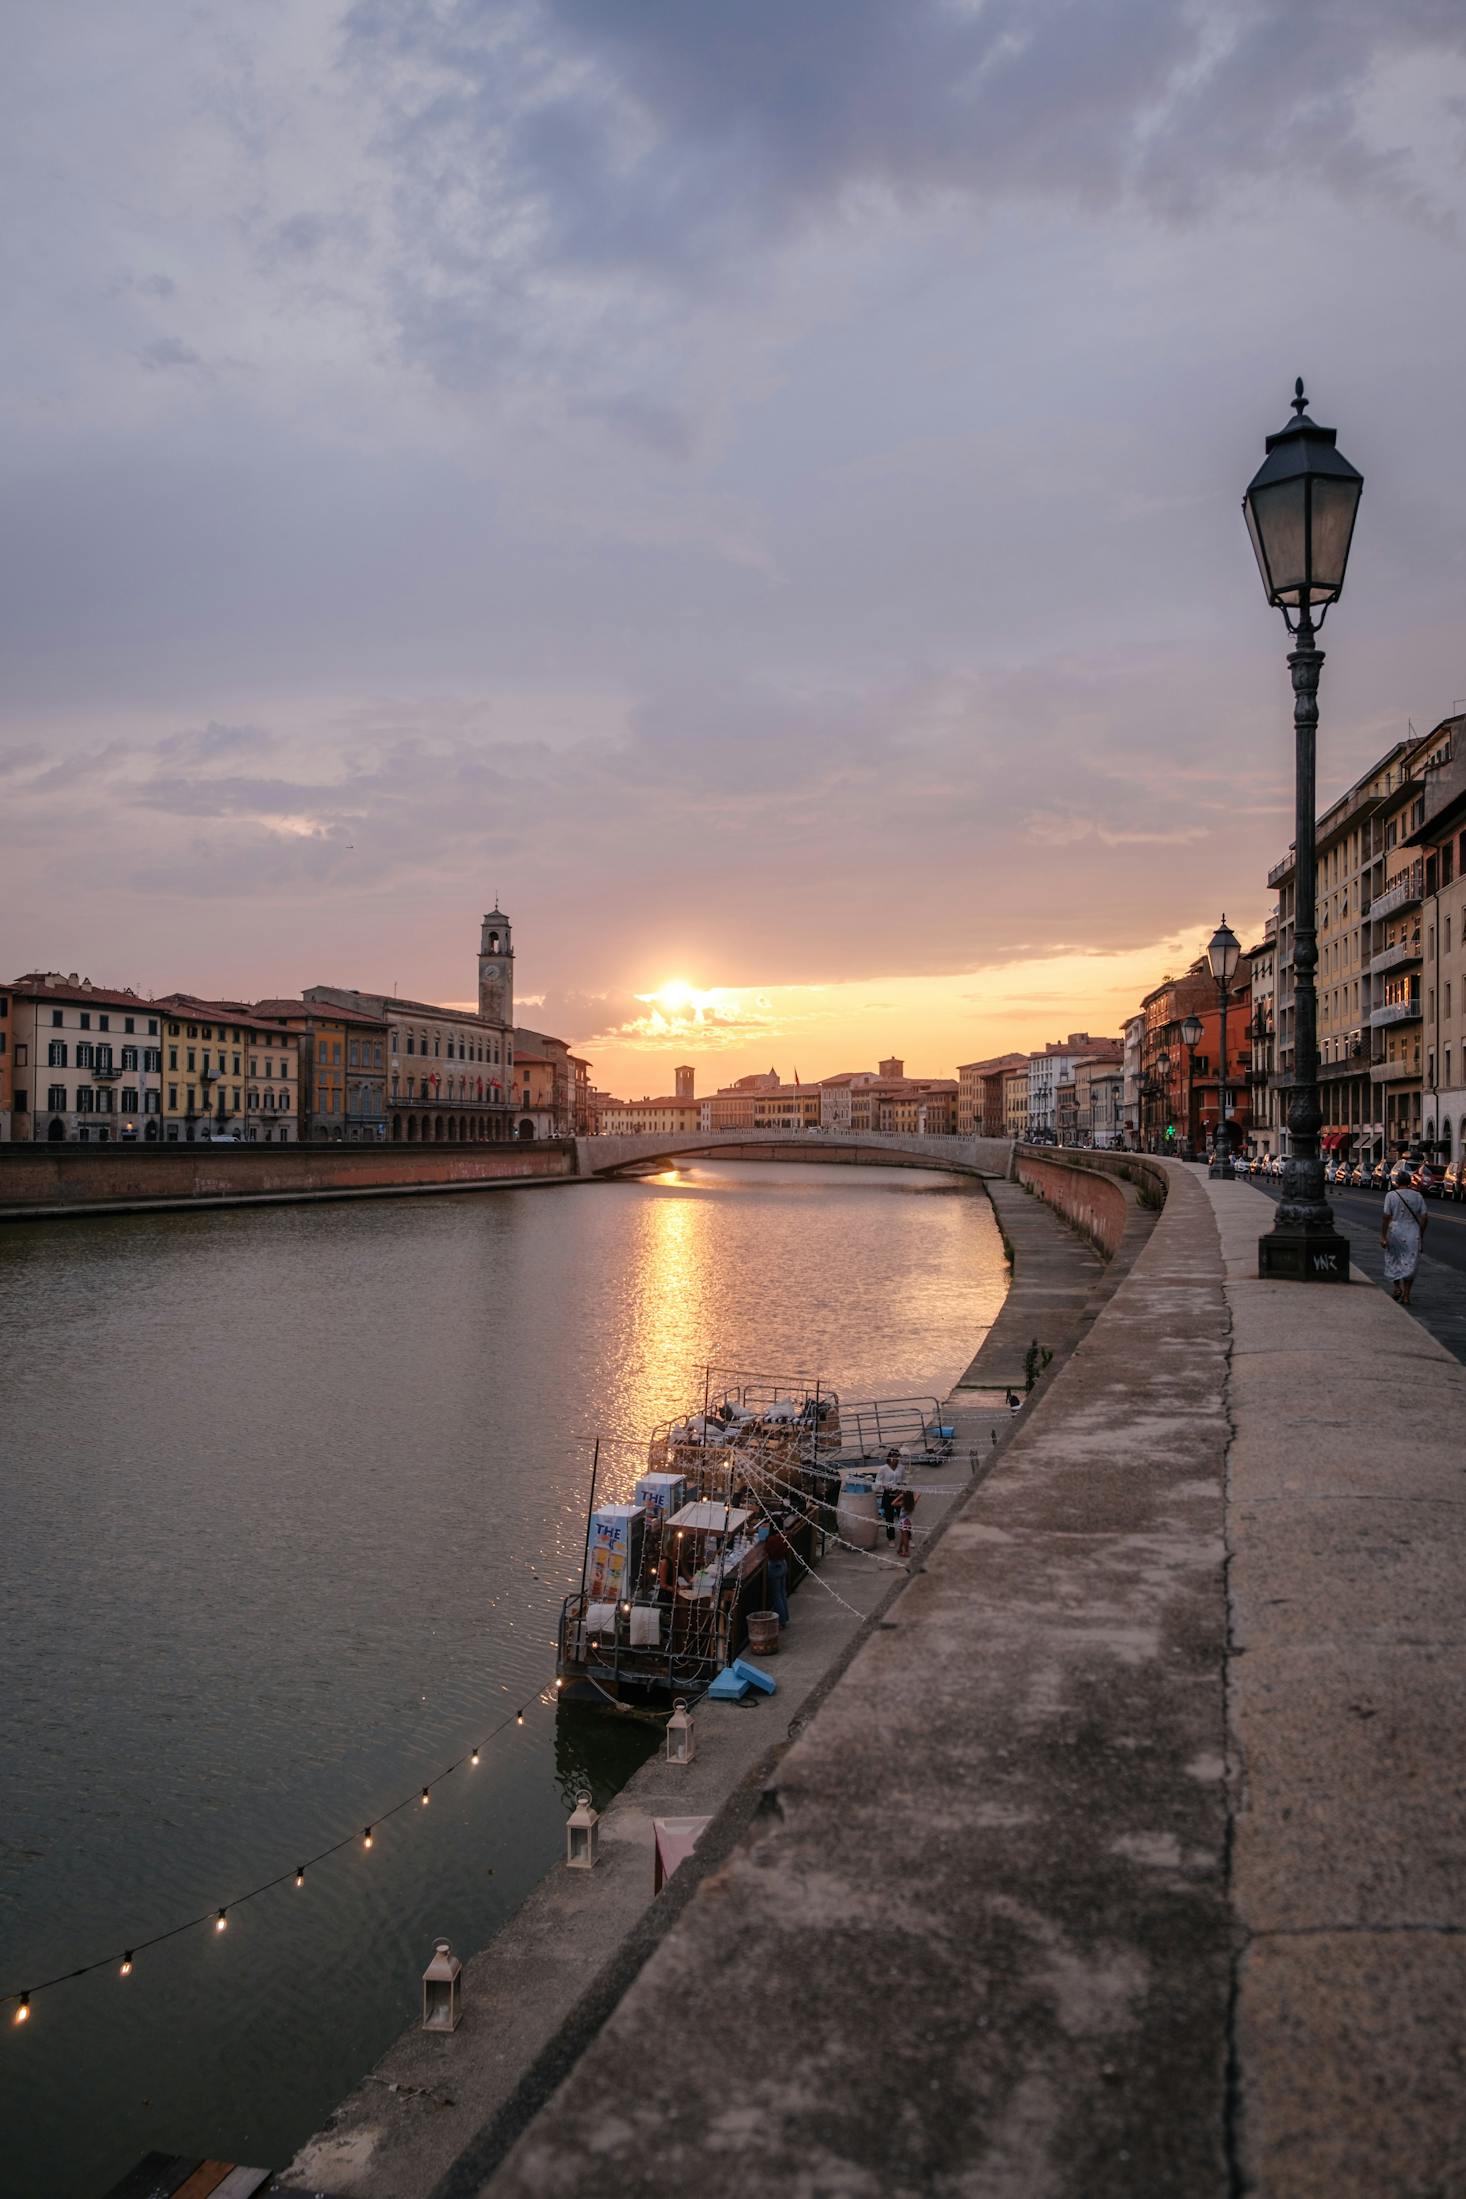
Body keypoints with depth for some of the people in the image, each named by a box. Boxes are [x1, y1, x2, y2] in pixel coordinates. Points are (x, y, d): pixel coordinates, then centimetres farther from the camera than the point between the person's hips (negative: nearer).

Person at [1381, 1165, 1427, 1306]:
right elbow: (1423, 1218, 1)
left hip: (1395, 1232, -2)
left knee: (1393, 1260, 19)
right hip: (1412, 1235, 2)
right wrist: (1421, 1235, 11)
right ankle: (1406, 1295, 6)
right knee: (1409, 1264, 7)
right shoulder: (1418, 1196, 1)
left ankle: (1397, 1287, 13)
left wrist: (1382, 1236, -7)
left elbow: (1386, 1217, -11)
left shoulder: (1391, 1195, -7)